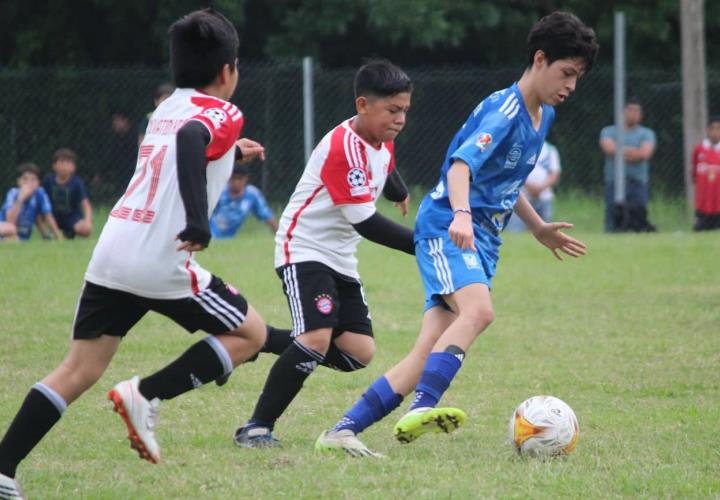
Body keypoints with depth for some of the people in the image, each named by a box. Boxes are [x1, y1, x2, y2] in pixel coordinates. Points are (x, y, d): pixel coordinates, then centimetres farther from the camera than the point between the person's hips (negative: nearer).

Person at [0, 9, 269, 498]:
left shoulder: (167, 108, 21)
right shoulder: (222, 114, -2)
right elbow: (191, 140, -26)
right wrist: (198, 224, -32)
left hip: (111, 255, 7)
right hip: (162, 263, -7)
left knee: (79, 370, 6)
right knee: (250, 333, 11)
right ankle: (147, 395, -3)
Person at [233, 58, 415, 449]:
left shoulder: (382, 140, 5)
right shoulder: (344, 147, -23)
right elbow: (365, 223, -26)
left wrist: (401, 194, 48)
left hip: (340, 258, 9)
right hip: (304, 251, -9)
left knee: (359, 352, -5)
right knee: (317, 339, -26)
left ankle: (269, 342, 15)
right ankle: (257, 427, -16)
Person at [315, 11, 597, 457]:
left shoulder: (544, 115, 17)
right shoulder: (504, 110, -12)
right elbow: (462, 164, -28)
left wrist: (539, 228, 37)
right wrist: (461, 215, -45)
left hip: (483, 243, 8)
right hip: (446, 228, -8)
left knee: (430, 353, -6)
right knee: (478, 310, -34)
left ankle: (342, 432, -8)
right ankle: (421, 409, -47)